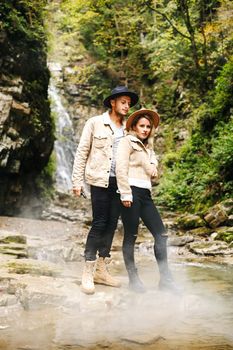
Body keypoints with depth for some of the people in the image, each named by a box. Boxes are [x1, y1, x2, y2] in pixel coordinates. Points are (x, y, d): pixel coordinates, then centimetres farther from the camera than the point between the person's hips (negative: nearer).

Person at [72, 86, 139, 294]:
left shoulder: (128, 129, 13)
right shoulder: (95, 123, 1)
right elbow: (82, 152, -1)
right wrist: (77, 181, -7)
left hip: (120, 182, 5)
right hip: (100, 181, -5)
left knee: (112, 225, 6)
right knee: (99, 224, -8)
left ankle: (101, 270, 15)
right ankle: (88, 273, 0)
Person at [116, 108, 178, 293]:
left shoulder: (148, 147, 23)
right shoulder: (127, 142, 0)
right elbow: (121, 169, -11)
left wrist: (153, 170, 6)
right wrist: (126, 194, -17)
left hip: (145, 194, 7)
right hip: (131, 192, -7)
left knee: (161, 234, -1)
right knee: (131, 236, -1)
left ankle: (165, 278, 3)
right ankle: (133, 279, 10)